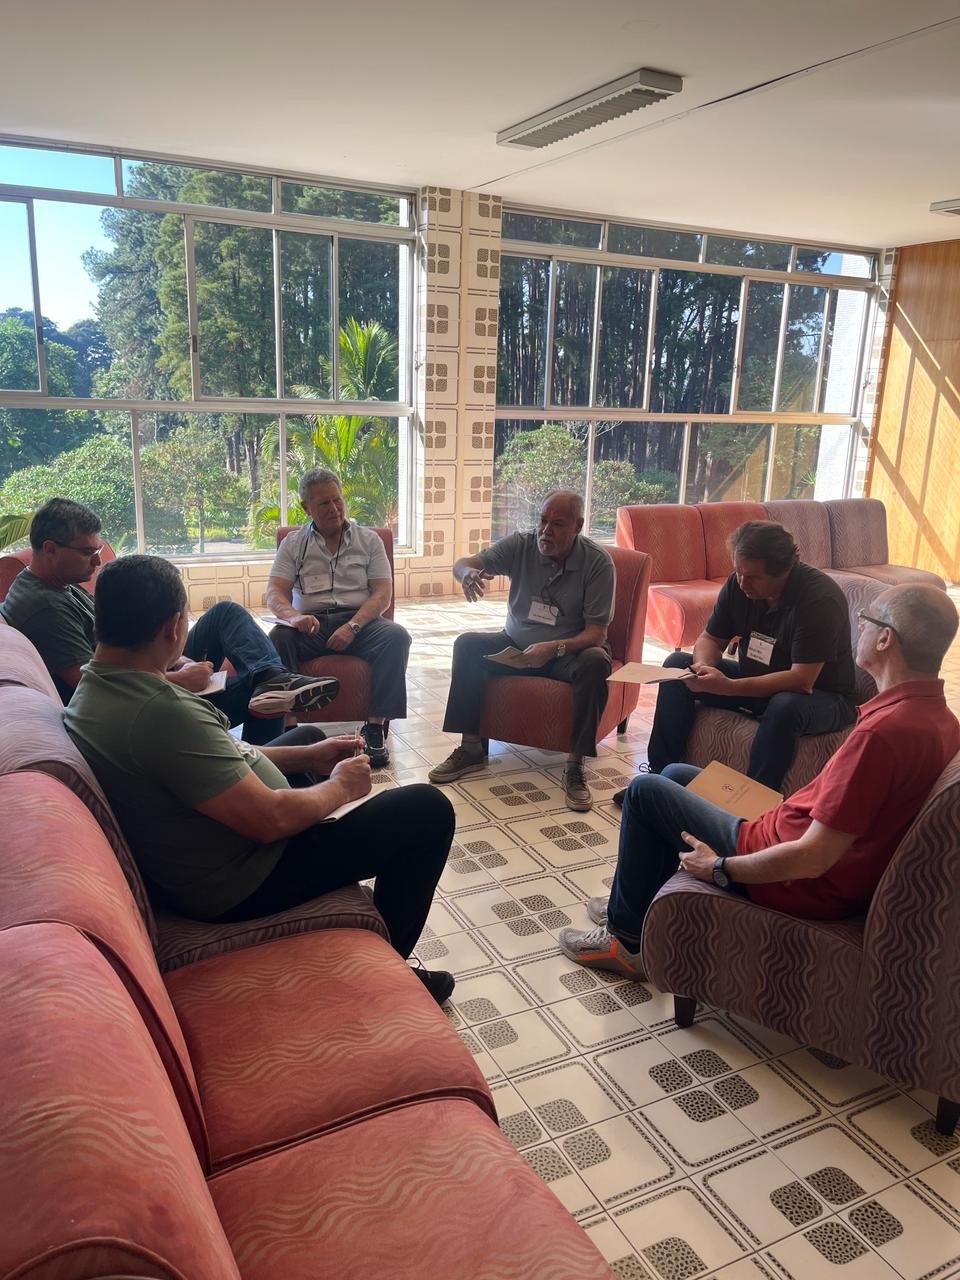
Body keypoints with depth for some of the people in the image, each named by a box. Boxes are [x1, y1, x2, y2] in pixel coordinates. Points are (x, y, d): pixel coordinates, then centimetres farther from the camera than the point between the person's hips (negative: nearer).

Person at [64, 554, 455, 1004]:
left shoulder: (94, 688, -2)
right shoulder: (163, 713, -34)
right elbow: (270, 819, -30)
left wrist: (310, 756, 8)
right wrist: (340, 786, -11)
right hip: (239, 885, -10)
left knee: (308, 735, 30)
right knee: (427, 810, -4)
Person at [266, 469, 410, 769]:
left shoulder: (368, 539, 11)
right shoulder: (293, 543, 13)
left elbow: (383, 594, 1)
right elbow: (275, 592, 2)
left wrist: (352, 627, -17)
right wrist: (293, 616, -23)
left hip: (359, 621, 0)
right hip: (310, 624, 0)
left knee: (396, 637, -31)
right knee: (277, 639, -33)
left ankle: (375, 726, -26)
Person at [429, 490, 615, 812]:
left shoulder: (598, 562, -14)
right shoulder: (520, 545, -8)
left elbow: (596, 633, -18)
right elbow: (463, 564, -17)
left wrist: (553, 648, -36)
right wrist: (468, 572, -43)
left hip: (568, 651, -3)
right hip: (516, 644, 3)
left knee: (595, 662, -34)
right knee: (468, 644, -20)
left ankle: (575, 765, -26)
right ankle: (472, 748, -12)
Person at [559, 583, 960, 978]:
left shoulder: (883, 731, -32)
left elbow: (812, 859, -31)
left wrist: (719, 867, -17)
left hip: (796, 883, -9)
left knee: (644, 791, 2)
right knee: (676, 775, 21)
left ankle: (627, 938, 16)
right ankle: (635, 906, 32)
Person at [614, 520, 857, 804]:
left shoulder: (820, 597, -27)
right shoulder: (738, 584, -8)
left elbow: (802, 681, -32)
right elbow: (710, 639, 4)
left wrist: (727, 686, -38)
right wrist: (703, 666, -21)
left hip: (823, 696, -6)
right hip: (756, 682, 7)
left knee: (785, 707, -40)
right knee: (677, 664, -7)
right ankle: (661, 775, -6)